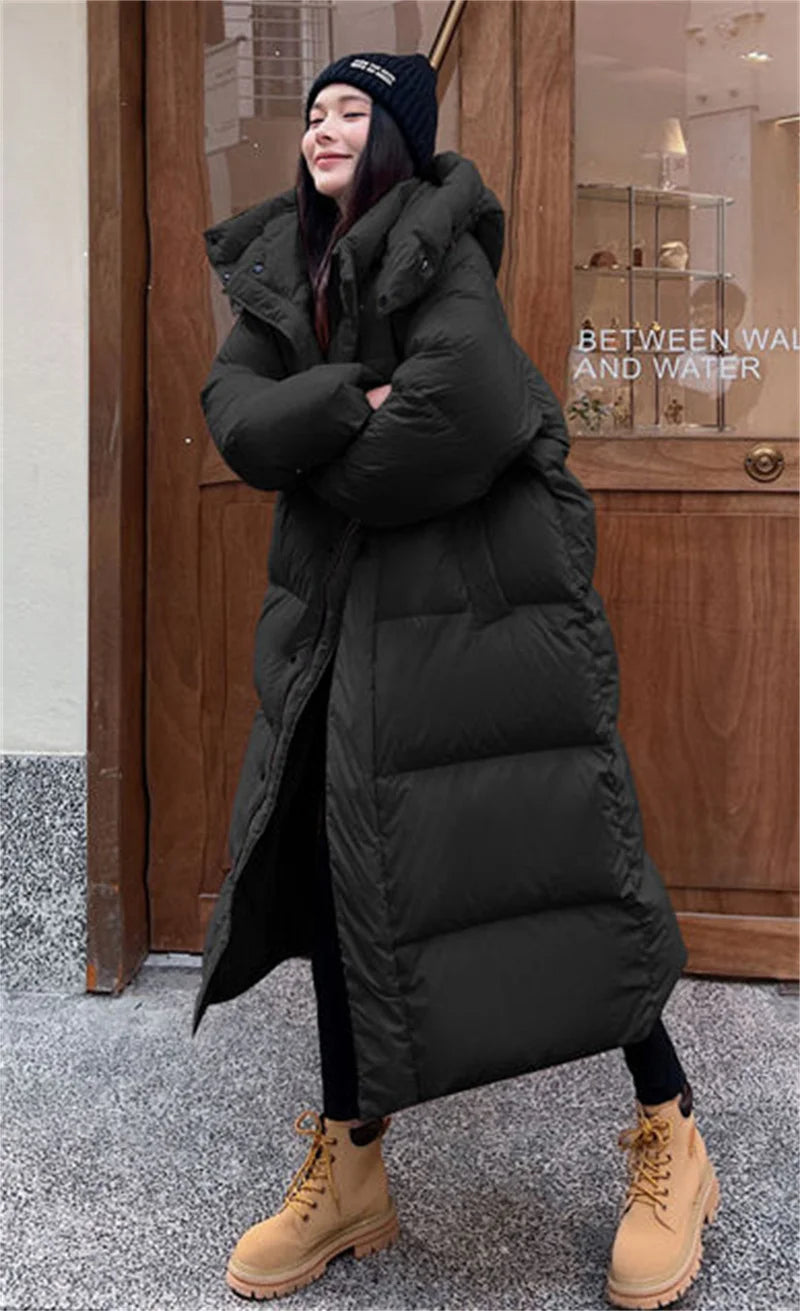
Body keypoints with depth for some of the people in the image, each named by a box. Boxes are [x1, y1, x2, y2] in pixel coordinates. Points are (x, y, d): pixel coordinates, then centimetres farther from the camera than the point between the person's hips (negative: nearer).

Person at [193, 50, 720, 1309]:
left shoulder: (442, 252, -7)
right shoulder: (279, 272, 12)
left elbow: (457, 412, -24)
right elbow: (236, 417, -3)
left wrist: (322, 471, -8)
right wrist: (354, 400, -19)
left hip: (481, 601, -6)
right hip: (345, 615, 7)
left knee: (550, 852, -4)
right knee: (338, 865, 7)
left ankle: (670, 1137, 16)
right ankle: (347, 1171, 21)